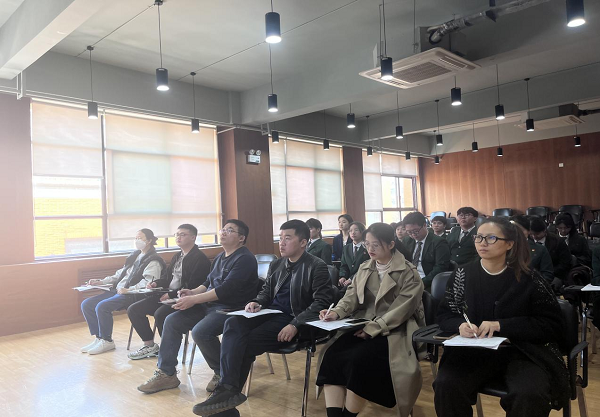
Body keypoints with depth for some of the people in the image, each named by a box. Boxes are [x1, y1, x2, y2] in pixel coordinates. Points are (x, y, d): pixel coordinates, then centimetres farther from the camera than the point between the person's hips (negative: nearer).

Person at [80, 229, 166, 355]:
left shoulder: (153, 261, -7)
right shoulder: (135, 256, 20)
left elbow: (148, 282, -20)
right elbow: (120, 274, 25)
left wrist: (128, 290, -28)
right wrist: (100, 281, 16)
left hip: (133, 295, -9)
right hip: (117, 291, 9)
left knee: (102, 306, -28)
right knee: (86, 304, -1)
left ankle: (107, 341, -9)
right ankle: (98, 338, 3)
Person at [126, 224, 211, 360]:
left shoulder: (200, 258, -10)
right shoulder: (177, 256, 19)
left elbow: (192, 286, -19)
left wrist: (172, 294, -20)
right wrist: (156, 283, 4)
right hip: (167, 295, 10)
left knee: (160, 314, -34)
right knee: (133, 310, 2)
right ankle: (150, 345, 11)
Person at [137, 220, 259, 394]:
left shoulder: (244, 259, -13)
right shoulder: (220, 257, 17)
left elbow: (226, 290, -21)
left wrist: (194, 300, -20)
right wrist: (193, 292, 2)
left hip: (231, 308, -9)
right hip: (209, 305, 10)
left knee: (200, 331, -30)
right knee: (172, 321, -1)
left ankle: (222, 374, -5)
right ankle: (165, 374, 9)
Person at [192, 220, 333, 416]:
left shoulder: (317, 267, -7)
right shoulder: (276, 264, 16)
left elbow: (322, 303, -15)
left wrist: (295, 325, -26)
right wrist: (256, 302, 0)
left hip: (291, 320, -6)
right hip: (269, 313, 6)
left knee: (246, 342, -25)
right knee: (233, 324, -23)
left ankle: (229, 391, -10)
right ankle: (227, 389, -28)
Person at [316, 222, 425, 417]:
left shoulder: (409, 273, -5)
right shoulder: (364, 268, 14)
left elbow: (401, 310, -14)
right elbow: (351, 296, 8)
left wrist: (372, 329, -21)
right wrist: (336, 312, -12)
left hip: (394, 331, -5)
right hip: (362, 325, 6)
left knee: (359, 359, -30)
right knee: (331, 355, -21)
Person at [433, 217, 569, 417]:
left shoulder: (529, 279, -4)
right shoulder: (463, 274, 1)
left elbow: (553, 326, -5)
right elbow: (444, 315, 8)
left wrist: (501, 325, -17)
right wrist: (460, 325, -17)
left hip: (522, 352, -1)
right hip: (473, 350, 1)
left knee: (530, 396, -32)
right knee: (446, 386, -27)